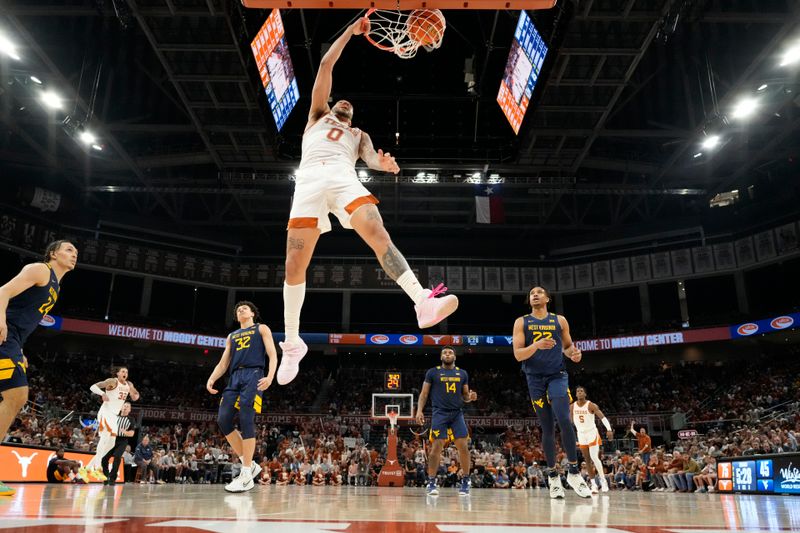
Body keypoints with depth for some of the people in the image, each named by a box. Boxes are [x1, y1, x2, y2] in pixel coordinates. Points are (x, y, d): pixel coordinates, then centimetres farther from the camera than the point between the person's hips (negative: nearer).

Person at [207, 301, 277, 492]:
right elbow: (223, 362, 22)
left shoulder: (261, 329, 13)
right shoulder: (232, 336, 29)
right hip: (235, 377, 6)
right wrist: (212, 378, 2)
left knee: (246, 421, -16)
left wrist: (270, 376, -17)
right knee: (223, 420, -9)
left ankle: (246, 475, -11)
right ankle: (250, 465, 1)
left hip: (253, 375, -6)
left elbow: (272, 355, 2)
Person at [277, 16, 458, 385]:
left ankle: (423, 303, -36)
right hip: (310, 179, -1)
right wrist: (351, 31, 30)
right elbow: (326, 66, 29)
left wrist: (383, 163, -11)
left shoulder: (358, 134, 36)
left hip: (344, 178, 1)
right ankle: (292, 344, 3)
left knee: (379, 235, -25)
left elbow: (369, 157, 13)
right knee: (295, 266, -8)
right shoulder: (317, 116, 34)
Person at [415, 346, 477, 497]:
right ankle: (431, 482, 2)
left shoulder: (462, 373, 12)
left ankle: (465, 481, 10)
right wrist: (419, 410, -10)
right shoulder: (432, 372, 4)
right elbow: (424, 393, 4)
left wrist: (470, 397, -7)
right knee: (436, 447, -8)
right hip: (439, 413, -3)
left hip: (457, 413, 3)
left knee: (463, 446, -4)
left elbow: (465, 396, 17)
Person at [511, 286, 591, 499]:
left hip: (557, 375, 0)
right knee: (547, 428, 4)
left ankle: (574, 472, -4)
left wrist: (574, 353, -7)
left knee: (564, 420, -19)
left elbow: (567, 346, 17)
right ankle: (553, 476, 17)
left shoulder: (560, 320, 7)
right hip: (535, 378, 0)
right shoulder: (521, 322, 3)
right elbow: (518, 355, -4)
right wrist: (536, 345, -23)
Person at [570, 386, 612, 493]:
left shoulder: (591, 405, -14)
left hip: (592, 433, -4)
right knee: (587, 460, 6)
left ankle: (603, 481, 1)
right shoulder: (572, 407, -2)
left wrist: (609, 429, -35)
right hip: (581, 434, 4)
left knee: (594, 458, -14)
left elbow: (603, 417, -21)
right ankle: (593, 484, 12)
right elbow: (570, 421, 11)